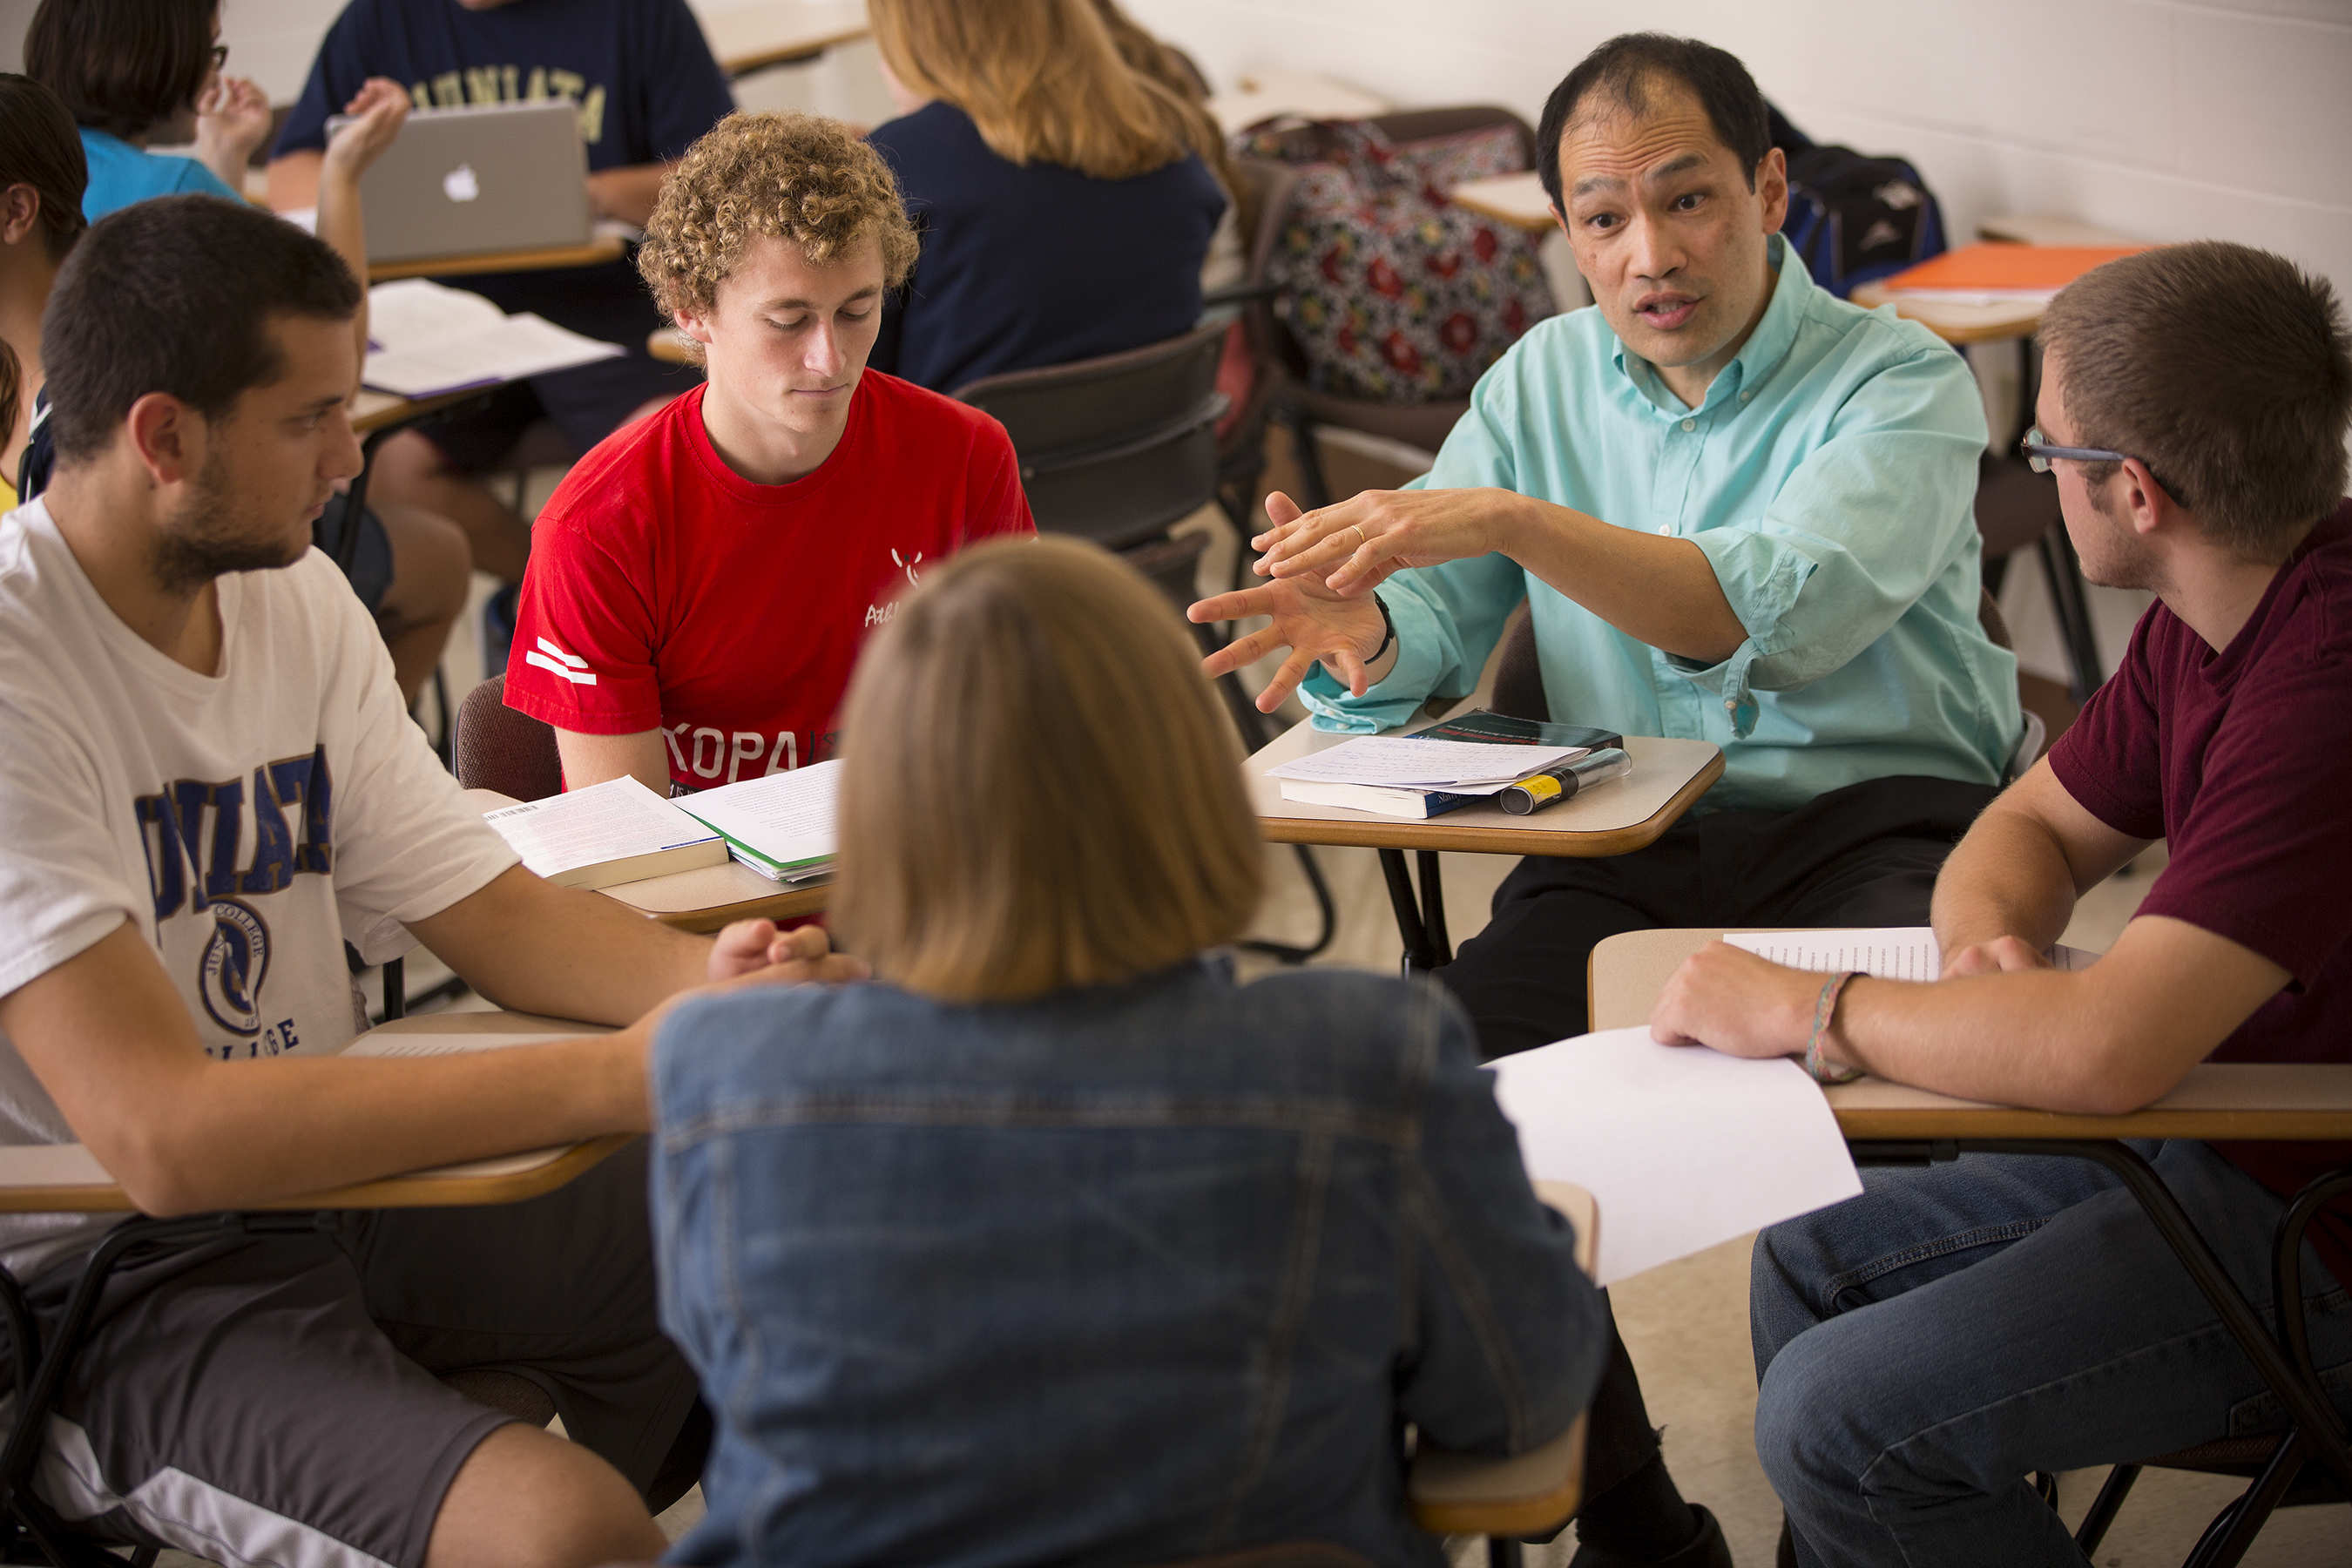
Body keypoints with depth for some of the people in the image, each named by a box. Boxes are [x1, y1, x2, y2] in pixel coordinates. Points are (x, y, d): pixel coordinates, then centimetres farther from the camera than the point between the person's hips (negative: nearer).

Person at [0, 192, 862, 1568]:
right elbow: (165, 1137, -30)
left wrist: (706, 980, -14)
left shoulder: (294, 593, 5)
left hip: (327, 1177, 8)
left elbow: (491, 911, 9)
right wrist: (628, 1074, -30)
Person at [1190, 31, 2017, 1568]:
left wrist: (1511, 520, -31)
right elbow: (1429, 636, 8)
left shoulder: (1902, 383, -3)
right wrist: (1357, 634, -18)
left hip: (1873, 822, -3)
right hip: (1626, 836, 4)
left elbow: (1785, 616, -22)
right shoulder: (1545, 378, 14)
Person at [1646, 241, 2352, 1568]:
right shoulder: (2215, 614, 2)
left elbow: (2107, 1051, -36)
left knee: (1842, 1416, -15)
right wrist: (1990, 940, -10)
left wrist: (1799, 1010, -21)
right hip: (2226, 1146, 10)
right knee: (1814, 1268, 12)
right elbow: (2037, 826, 15)